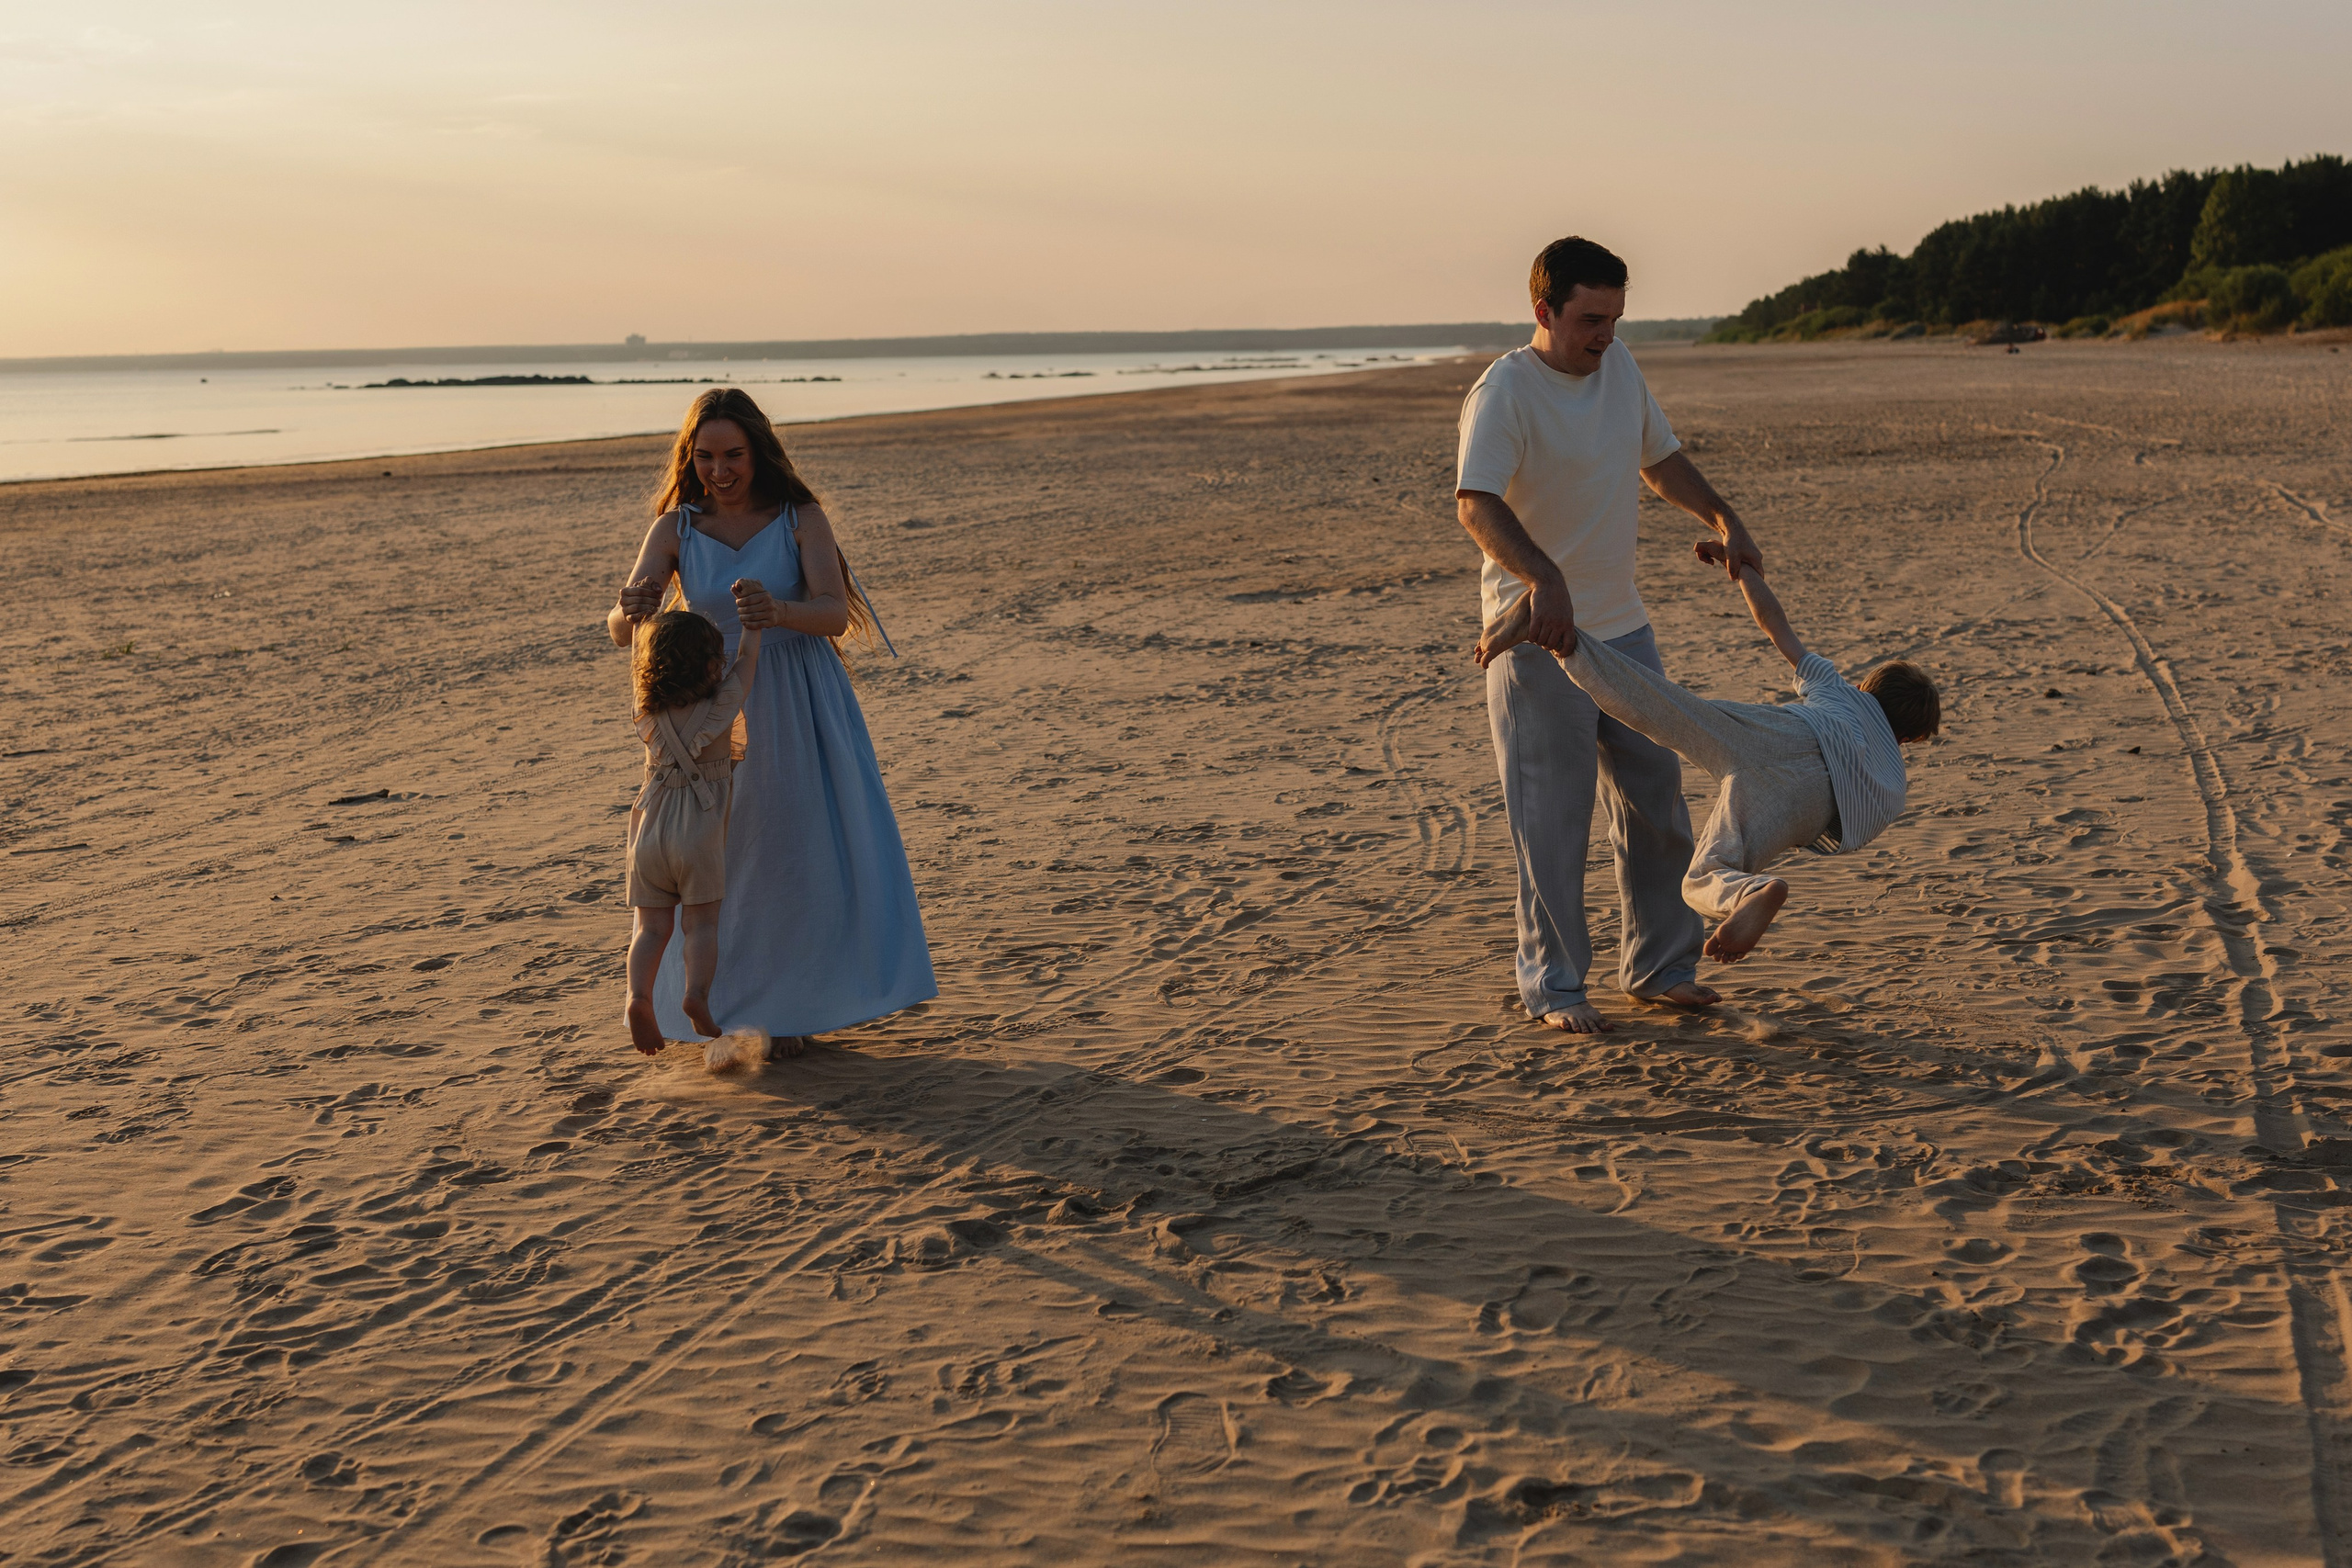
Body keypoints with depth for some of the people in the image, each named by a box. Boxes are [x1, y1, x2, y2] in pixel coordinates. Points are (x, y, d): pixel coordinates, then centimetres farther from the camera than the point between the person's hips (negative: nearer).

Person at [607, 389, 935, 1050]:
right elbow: (620, 629, -12)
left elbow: (835, 613, -18)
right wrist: (632, 608, -37)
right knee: (718, 855, 5)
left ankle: (793, 1005, 12)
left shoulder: (801, 519, -6)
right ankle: (726, 1004, 20)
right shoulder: (674, 530, -1)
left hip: (800, 706, -2)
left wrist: (777, 610, -40)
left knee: (806, 844, -1)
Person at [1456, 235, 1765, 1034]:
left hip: (1623, 626, 8)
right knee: (1552, 819, -2)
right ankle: (1554, 986, 11)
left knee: (1655, 798, 13)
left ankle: (1659, 965, 27)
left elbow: (1661, 457, 24)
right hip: (1540, 640, -8)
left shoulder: (1619, 366, 7)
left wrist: (1722, 517, 12)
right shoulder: (1504, 391, -17)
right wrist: (1543, 576, -47)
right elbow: (1476, 504, -32)